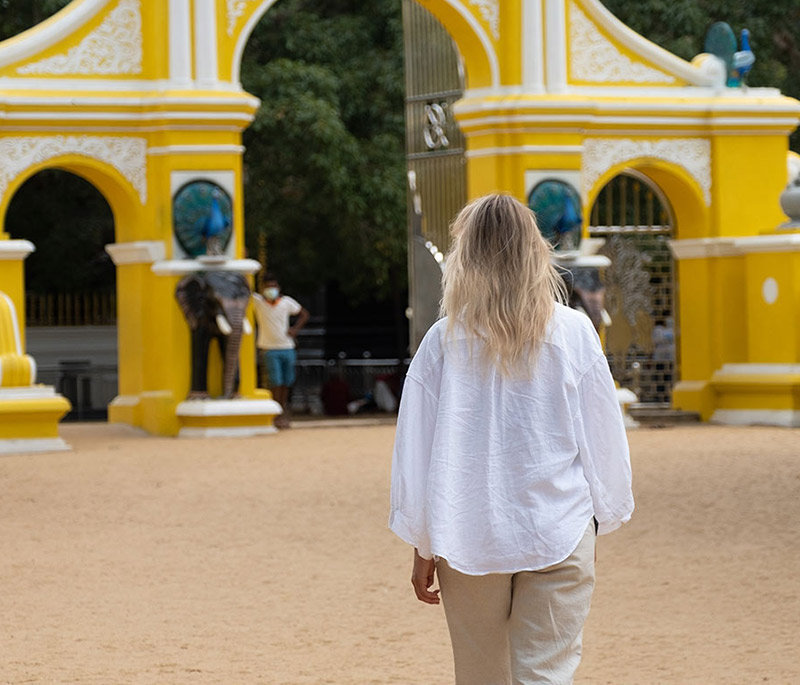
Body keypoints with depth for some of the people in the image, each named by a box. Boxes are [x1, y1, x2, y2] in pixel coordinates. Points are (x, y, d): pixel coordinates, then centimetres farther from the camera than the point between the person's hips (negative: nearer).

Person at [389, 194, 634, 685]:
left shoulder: (444, 340, -4)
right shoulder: (573, 332, -3)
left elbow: (416, 446, 0)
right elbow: (603, 435, 3)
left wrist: (423, 547, 9)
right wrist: (602, 517, 16)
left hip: (469, 537, 1)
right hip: (559, 534, -1)